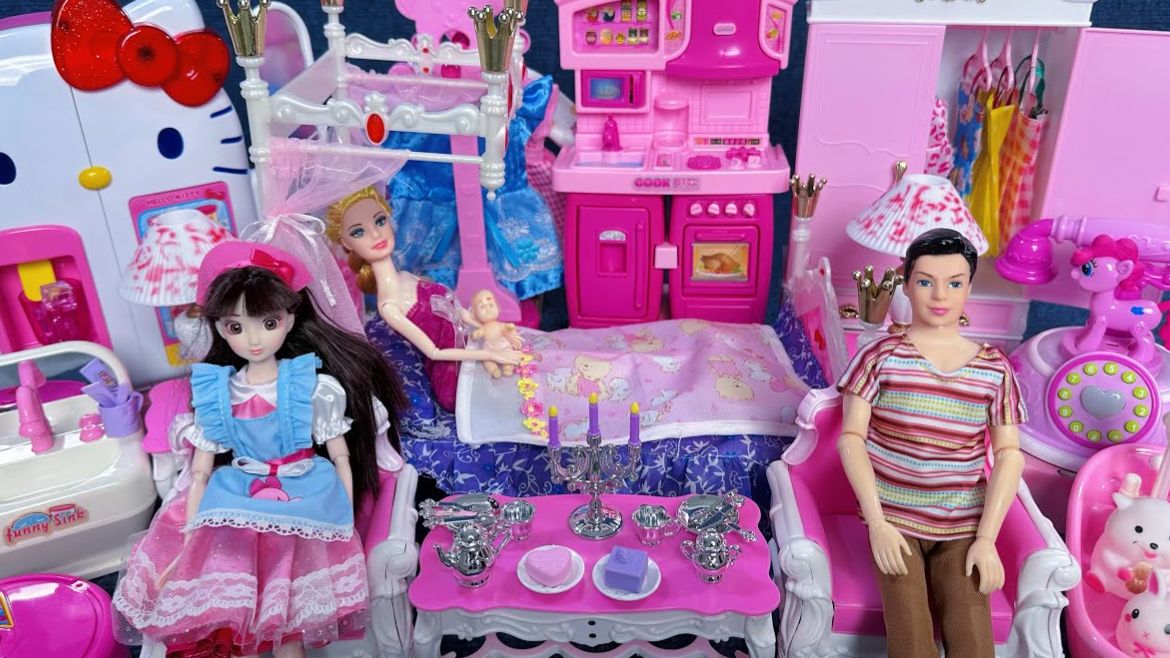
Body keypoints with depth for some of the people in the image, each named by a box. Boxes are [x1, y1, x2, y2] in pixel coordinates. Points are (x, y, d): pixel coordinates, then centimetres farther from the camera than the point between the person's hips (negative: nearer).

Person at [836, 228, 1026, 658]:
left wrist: (986, 539, -7)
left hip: (962, 526, 2)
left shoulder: (995, 368, 2)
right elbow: (851, 438, -7)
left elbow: (1009, 454, 1)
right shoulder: (882, 356, -5)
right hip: (893, 519, -2)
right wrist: (876, 522, -13)